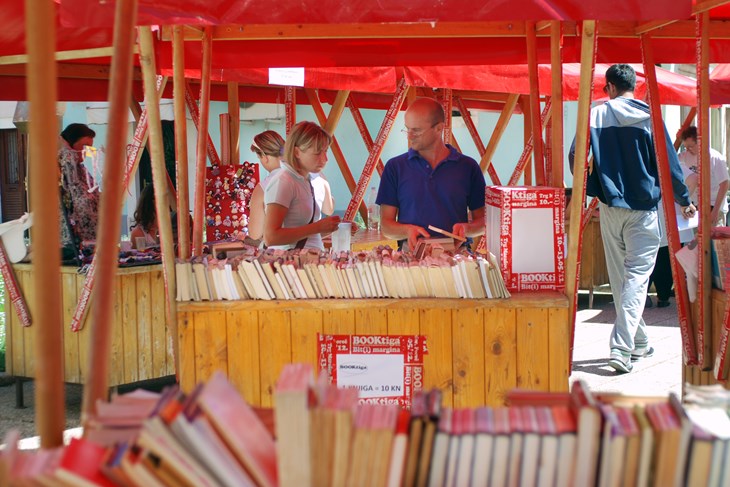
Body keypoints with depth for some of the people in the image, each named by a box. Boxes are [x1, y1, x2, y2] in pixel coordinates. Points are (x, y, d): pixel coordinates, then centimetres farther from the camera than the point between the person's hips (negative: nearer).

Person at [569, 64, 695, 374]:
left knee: (620, 276, 14)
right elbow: (669, 163, -2)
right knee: (637, 277, -4)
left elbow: (575, 155, -3)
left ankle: (638, 343, 24)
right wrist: (684, 201, 12)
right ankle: (621, 348, -17)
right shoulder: (649, 118, -3)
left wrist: (588, 188, 15)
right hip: (643, 209, -2)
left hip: (610, 206, 2)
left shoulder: (596, 115, 0)